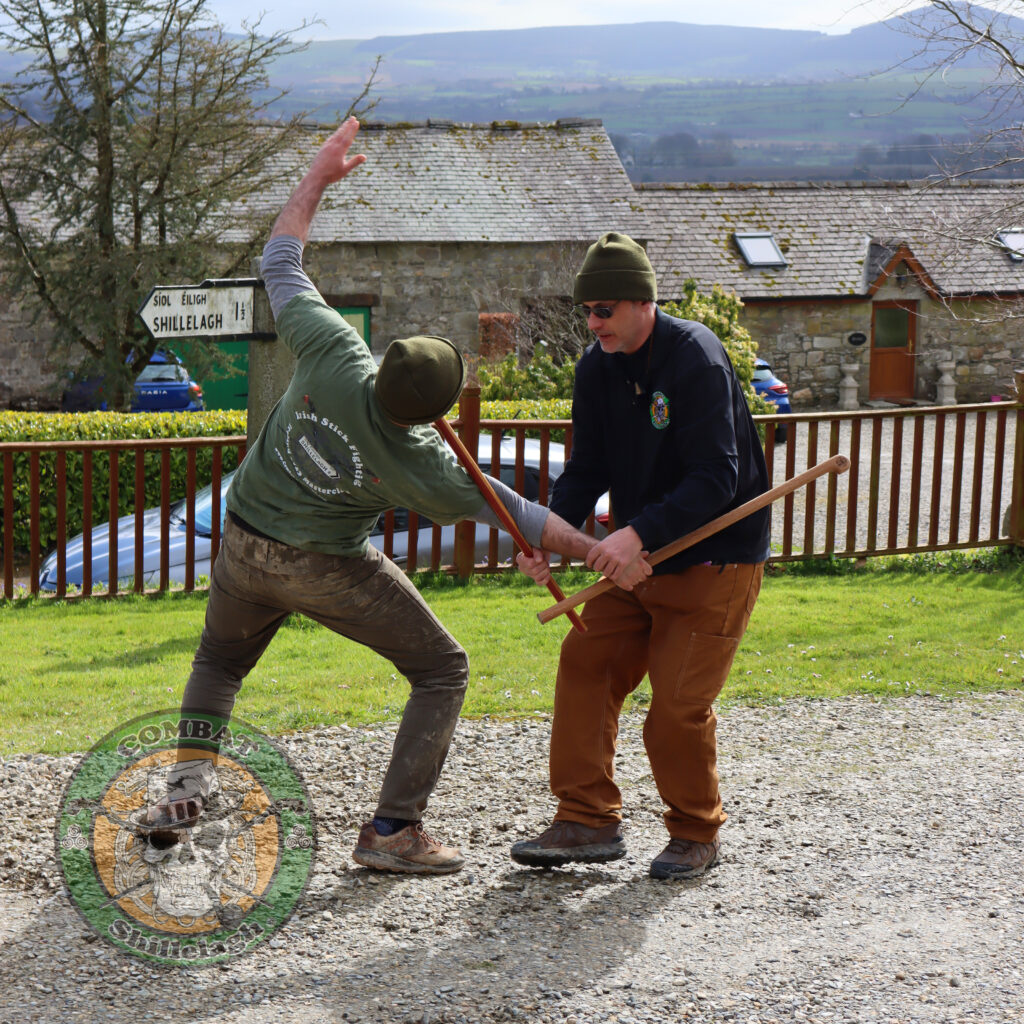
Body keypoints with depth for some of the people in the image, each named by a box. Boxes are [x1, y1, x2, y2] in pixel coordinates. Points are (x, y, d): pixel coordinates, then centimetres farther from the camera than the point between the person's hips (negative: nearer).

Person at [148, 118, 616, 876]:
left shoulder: (334, 353, -24)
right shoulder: (422, 465, -24)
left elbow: (280, 265, -10)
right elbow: (512, 514, -11)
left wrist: (317, 179, 0)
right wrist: (596, 549, 0)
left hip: (244, 539, 4)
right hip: (324, 568, -4)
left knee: (220, 660, 31)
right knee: (442, 671, 7)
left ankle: (189, 783, 15)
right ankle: (392, 829, 2)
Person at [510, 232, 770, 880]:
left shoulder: (697, 358, -20)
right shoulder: (600, 367, 2)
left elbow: (715, 480, -26)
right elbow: (588, 468, 5)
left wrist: (638, 533, -36)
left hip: (715, 562, -7)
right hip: (638, 558, 7)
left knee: (678, 702, -9)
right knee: (586, 663, -1)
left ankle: (698, 834, 12)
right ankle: (589, 821, 7)